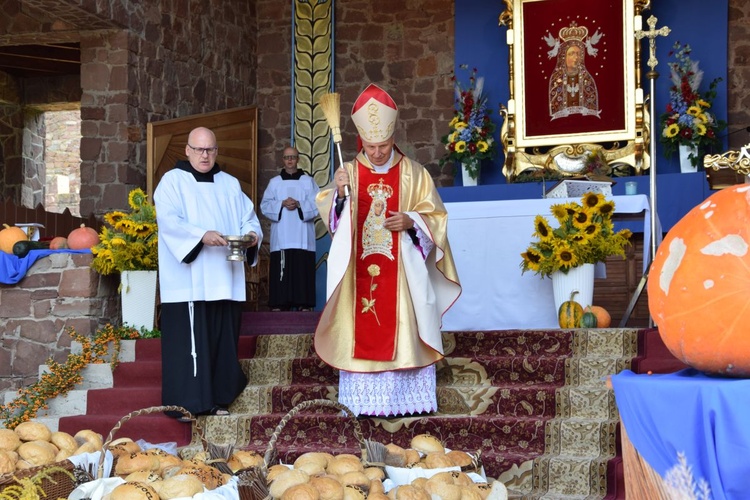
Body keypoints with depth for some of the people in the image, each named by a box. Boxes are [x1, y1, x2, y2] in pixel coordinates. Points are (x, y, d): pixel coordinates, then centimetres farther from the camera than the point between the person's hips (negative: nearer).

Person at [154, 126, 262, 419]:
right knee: (188, 339, -7)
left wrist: (252, 234, -10)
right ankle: (186, 402, -4)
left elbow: (248, 218, 14)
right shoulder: (172, 181, 3)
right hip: (188, 281, -5)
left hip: (224, 281, 5)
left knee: (223, 339, 5)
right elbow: (168, 220, -11)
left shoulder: (230, 184, 18)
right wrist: (202, 235, -25)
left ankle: (218, 398, 13)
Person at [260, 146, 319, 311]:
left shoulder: (308, 181, 10)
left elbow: (317, 204, 1)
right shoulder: (274, 182, 13)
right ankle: (278, 305, -2)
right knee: (280, 272, -4)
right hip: (281, 238, 1)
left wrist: (299, 204, -14)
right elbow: (265, 205, 4)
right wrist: (282, 204, -12)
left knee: (303, 272, -5)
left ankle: (304, 305, -4)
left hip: (302, 239, -1)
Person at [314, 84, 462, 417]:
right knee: (362, 332, -2)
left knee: (404, 332, -3)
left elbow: (434, 217, 4)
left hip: (402, 272, -1)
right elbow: (330, 216, 0)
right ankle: (365, 401, 2)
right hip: (360, 272, 1)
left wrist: (410, 221, -14)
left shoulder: (413, 174, 4)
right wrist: (340, 194, -19)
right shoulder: (348, 173, 7)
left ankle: (407, 398, 3)